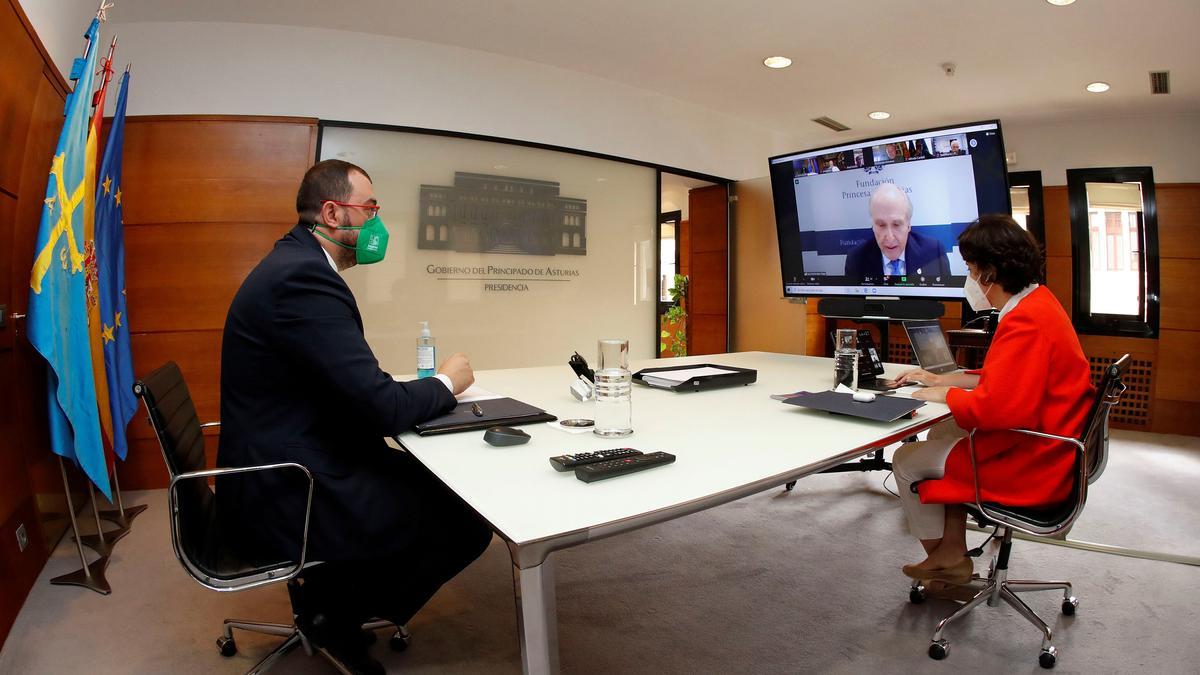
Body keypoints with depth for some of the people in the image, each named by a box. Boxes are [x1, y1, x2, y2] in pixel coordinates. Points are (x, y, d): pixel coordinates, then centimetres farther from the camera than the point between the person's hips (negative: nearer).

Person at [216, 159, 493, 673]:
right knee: (467, 522, -9)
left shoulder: (295, 263, 9)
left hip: (281, 470, 10)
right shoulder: (303, 275, -24)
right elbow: (380, 408, -27)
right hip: (285, 496, -10)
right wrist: (447, 382, -9)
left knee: (430, 480, 14)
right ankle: (335, 611, 13)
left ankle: (330, 594, 25)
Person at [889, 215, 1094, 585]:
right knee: (942, 434, 22)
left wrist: (944, 395, -15)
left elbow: (998, 408, -34)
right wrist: (942, 380, 13)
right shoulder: (1037, 301, 7)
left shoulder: (1026, 322, -26)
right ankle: (951, 554, 24)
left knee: (906, 460, 1)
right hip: (1044, 448, 10)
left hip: (1032, 468, -10)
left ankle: (941, 555, 28)